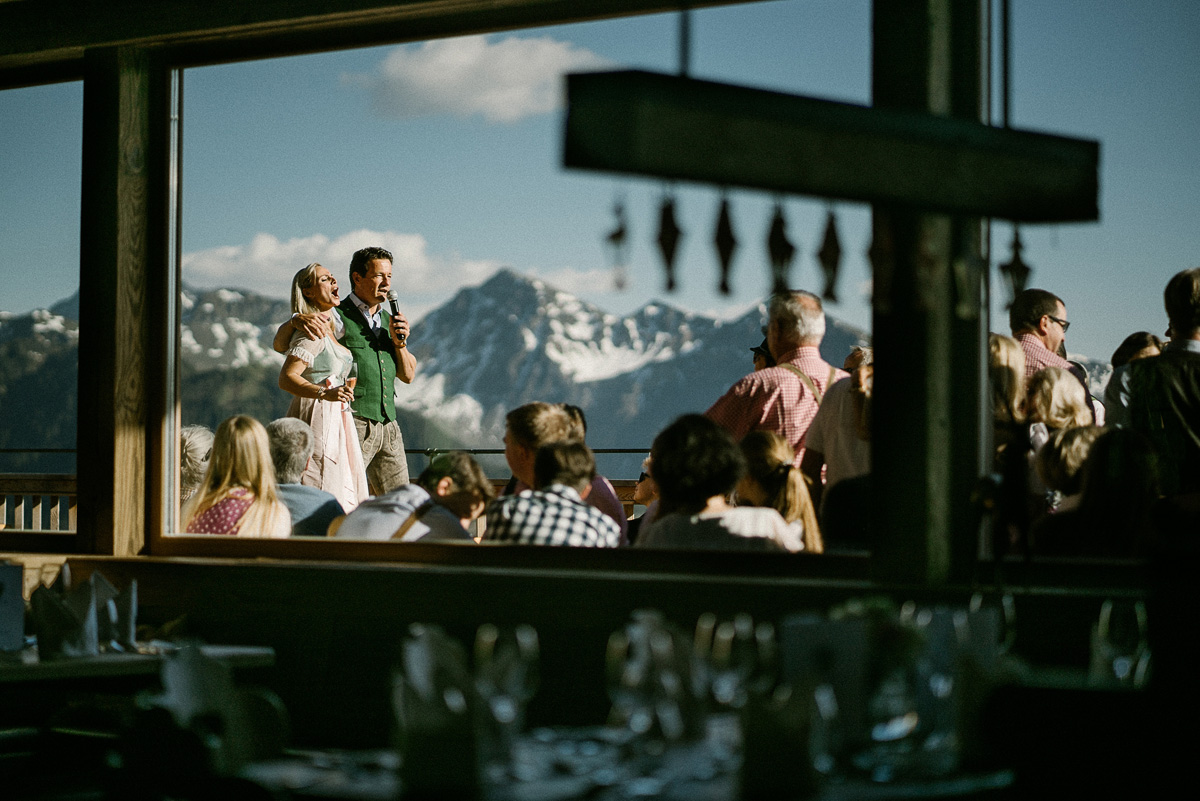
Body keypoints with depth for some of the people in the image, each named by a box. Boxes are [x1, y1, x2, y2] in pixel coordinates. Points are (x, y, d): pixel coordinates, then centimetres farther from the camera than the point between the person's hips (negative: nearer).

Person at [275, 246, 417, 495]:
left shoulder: (388, 320, 18)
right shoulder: (337, 317, -2)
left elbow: (408, 375, 17)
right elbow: (280, 345, -8)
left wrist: (399, 342, -1)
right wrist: (296, 320, -28)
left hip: (389, 425, 7)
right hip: (354, 421, -7)